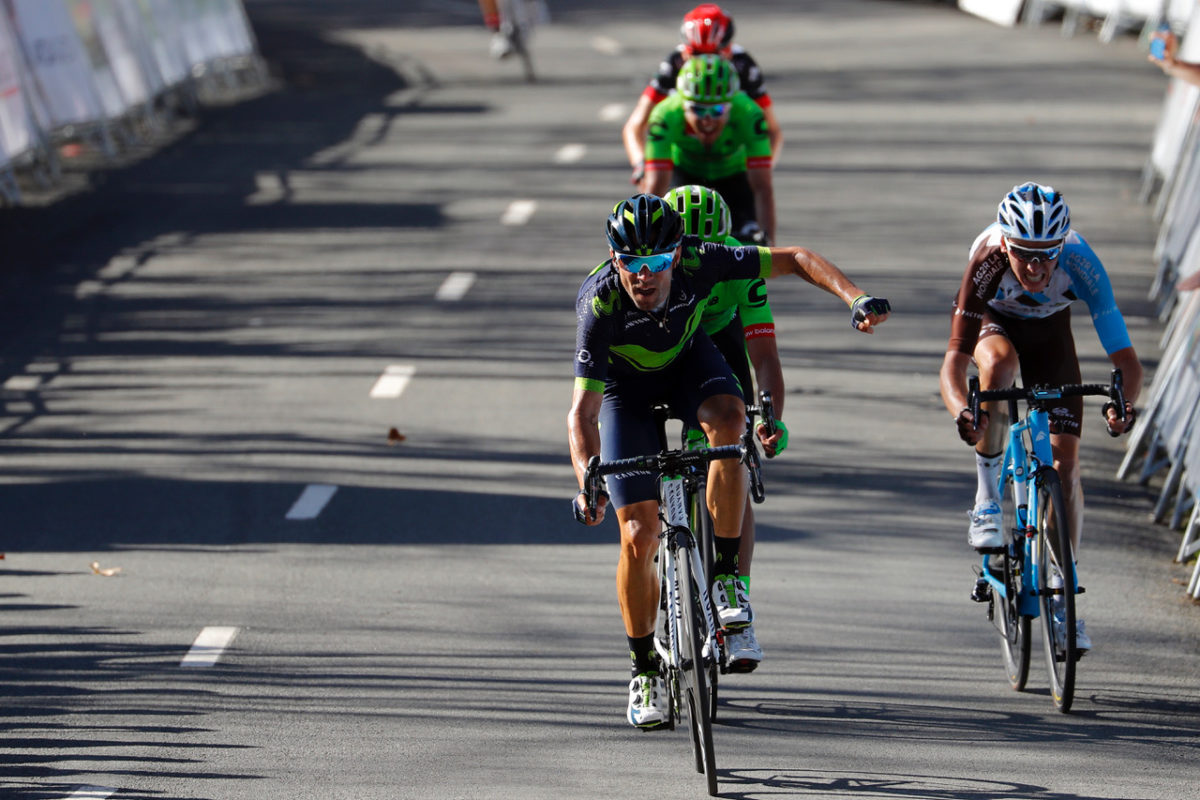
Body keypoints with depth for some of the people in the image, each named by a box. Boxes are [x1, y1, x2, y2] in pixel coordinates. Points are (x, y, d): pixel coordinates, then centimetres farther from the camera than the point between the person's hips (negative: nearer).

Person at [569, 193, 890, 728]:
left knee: (728, 419, -35)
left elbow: (795, 260, -21)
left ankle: (725, 575, -19)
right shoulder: (601, 303, -36)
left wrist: (855, 298, -36)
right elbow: (583, 410, -39)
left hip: (687, 362, 1)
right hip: (626, 388, -1)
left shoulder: (698, 263, -32)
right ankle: (645, 671, 11)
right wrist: (587, 481, -55)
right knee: (639, 537, -10)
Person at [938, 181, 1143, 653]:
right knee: (999, 362, -39)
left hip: (1048, 330, 1)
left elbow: (1126, 360, -36)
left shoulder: (1081, 264, -37)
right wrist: (960, 411, -62)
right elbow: (954, 360, -42)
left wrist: (1124, 403, -57)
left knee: (1065, 463, -7)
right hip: (991, 320, -1)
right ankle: (986, 501, -23)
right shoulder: (986, 262, -39)